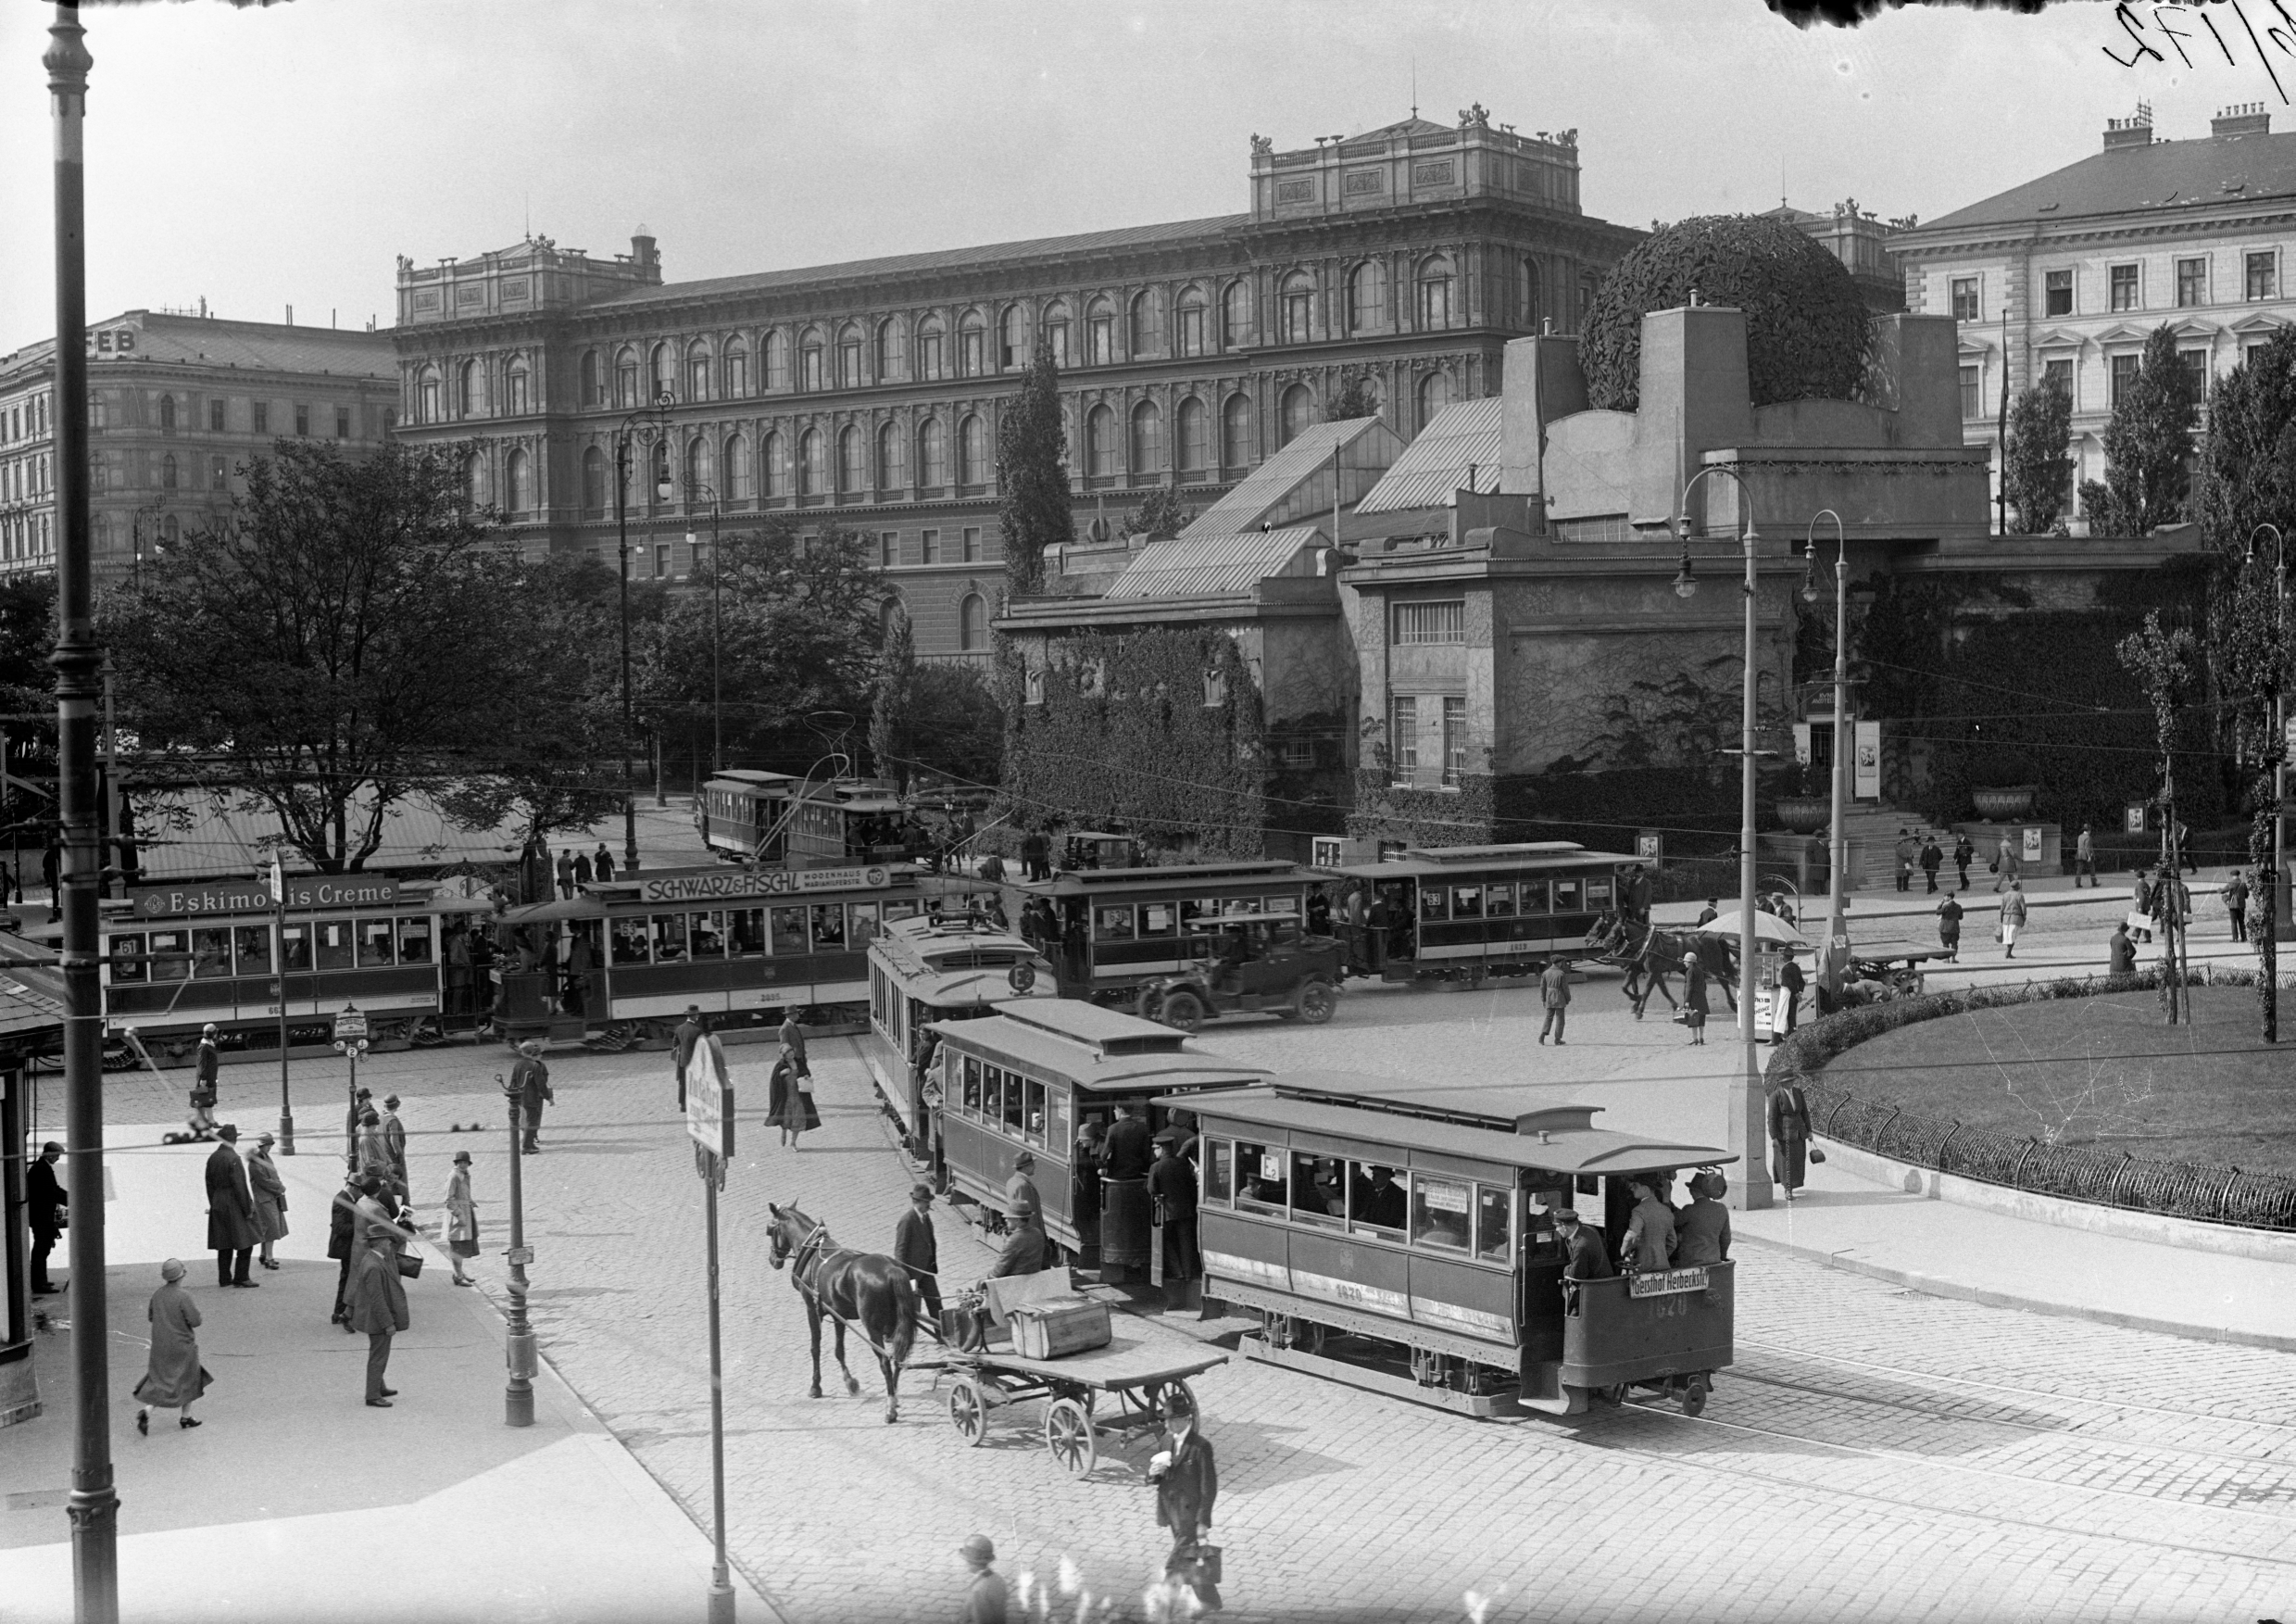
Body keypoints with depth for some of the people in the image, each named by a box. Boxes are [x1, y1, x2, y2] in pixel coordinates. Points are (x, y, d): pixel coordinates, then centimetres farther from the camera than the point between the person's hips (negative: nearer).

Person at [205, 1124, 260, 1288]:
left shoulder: (212, 1158, 8)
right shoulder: (233, 1159, -16)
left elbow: (210, 1184, 13)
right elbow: (240, 1187, -17)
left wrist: (213, 1205, 19)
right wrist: (247, 1209, -12)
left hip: (218, 1205, 8)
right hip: (234, 1205, -8)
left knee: (224, 1244, 11)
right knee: (245, 1242, -1)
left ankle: (225, 1278, 14)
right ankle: (241, 1277, -3)